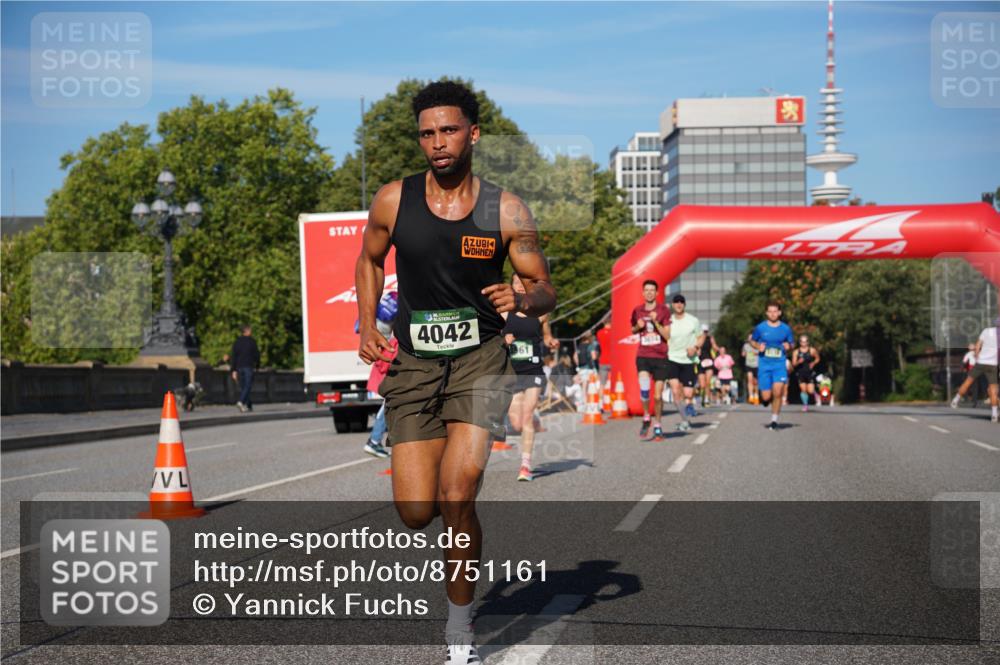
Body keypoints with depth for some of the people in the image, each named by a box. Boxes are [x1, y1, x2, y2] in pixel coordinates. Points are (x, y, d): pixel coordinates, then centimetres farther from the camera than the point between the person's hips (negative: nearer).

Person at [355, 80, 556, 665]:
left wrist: (523, 299, -21)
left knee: (457, 496, -19)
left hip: (480, 360, -2)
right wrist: (368, 329, 6)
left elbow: (546, 291, 2)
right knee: (416, 514, -5)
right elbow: (370, 261, 18)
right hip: (414, 364, 2)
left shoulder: (506, 211, -5)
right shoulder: (393, 201, -1)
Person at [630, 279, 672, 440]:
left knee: (657, 395, 2)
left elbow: (667, 336, -5)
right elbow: (633, 330, 23)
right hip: (642, 356, 1)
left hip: (660, 357, -1)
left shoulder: (663, 311, -1)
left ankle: (658, 427, 18)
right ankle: (646, 418, 0)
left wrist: (656, 322, -18)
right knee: (644, 387, -22)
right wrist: (638, 327, 0)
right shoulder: (637, 311, 7)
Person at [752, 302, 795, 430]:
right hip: (764, 365, 0)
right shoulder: (760, 327, 1)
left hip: (780, 365, 0)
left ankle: (774, 420, -1)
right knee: (766, 397, -4)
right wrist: (758, 347, -6)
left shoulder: (785, 328, 3)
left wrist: (788, 346, -8)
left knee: (778, 392, -17)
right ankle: (765, 399, 35)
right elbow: (753, 341, 15)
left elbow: (791, 344, 16)